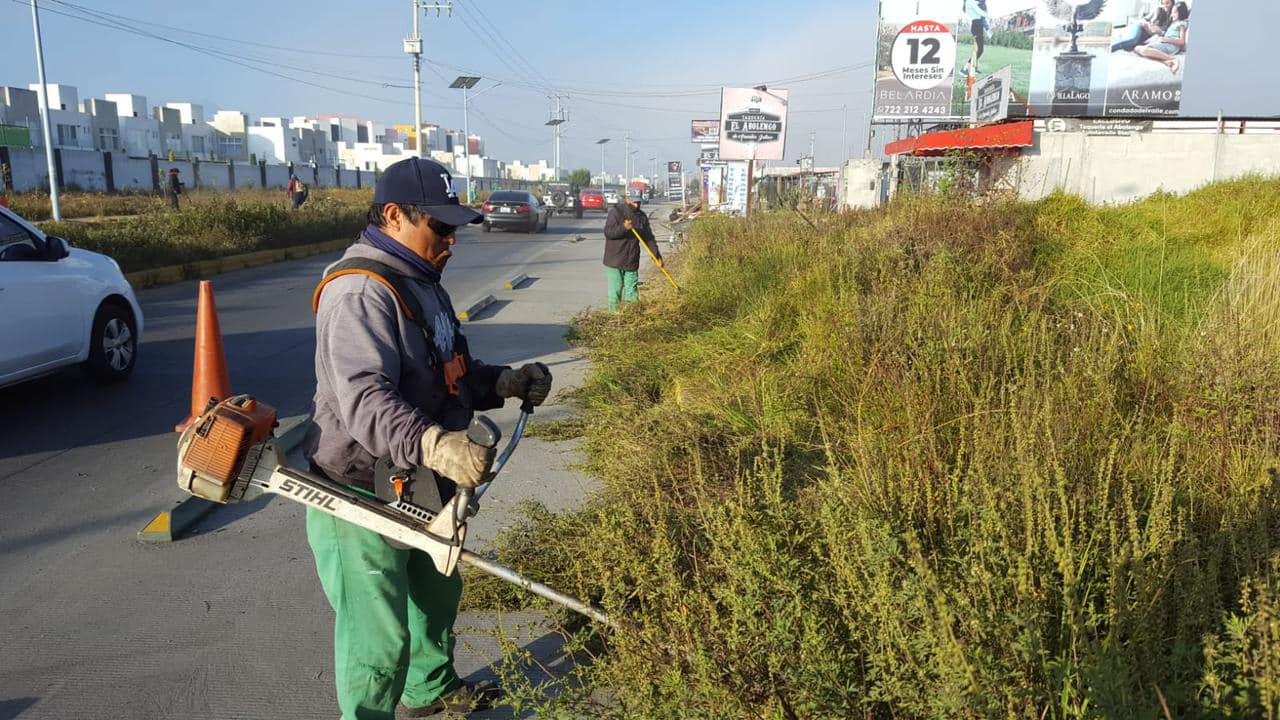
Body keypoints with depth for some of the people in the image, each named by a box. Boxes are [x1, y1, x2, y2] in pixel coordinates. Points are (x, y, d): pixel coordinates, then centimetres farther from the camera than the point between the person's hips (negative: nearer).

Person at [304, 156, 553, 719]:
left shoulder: (419, 283, 10)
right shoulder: (362, 292, -23)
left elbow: (448, 375, 16)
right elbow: (364, 400, -36)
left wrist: (505, 382, 0)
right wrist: (433, 445, -50)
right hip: (363, 497, -10)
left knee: (436, 592, 27)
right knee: (380, 634, -1)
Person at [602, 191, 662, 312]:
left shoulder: (641, 216, 10)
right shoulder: (616, 211, -6)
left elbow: (649, 238, 14)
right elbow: (608, 232, -14)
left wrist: (657, 255, 8)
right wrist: (623, 228, -30)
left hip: (632, 261, 5)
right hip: (614, 260, -4)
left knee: (632, 291, 7)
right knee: (615, 290, -1)